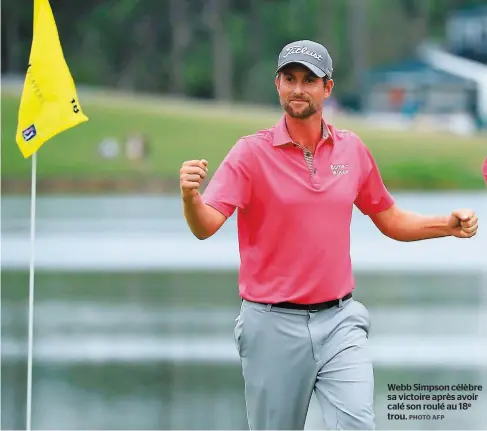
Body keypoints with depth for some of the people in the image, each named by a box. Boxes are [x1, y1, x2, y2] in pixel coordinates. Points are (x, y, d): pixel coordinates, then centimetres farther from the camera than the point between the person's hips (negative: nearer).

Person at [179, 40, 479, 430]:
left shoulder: (353, 149, 5)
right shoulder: (252, 152, -5)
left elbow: (390, 221, 18)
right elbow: (205, 227, -17)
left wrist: (449, 224, 1)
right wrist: (190, 197, -39)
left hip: (339, 322, 2)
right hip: (274, 325, -2)